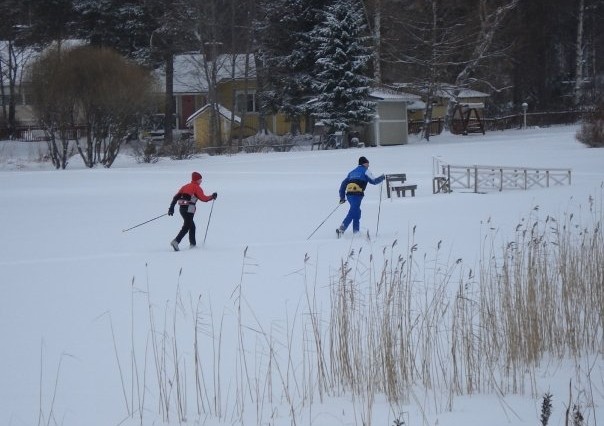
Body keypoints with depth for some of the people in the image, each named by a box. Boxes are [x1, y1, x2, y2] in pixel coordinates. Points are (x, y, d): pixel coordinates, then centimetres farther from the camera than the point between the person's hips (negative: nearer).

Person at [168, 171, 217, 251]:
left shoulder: (186, 186, 19)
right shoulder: (196, 187, -1)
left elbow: (176, 197, 12)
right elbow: (203, 198, -6)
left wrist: (171, 207, 10)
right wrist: (212, 196, 10)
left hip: (182, 208, 8)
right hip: (189, 209, -8)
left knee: (192, 226, 19)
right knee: (186, 227, -11)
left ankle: (193, 244, 22)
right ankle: (176, 241, -26)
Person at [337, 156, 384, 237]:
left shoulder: (352, 172, 27)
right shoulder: (365, 171, 9)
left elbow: (343, 184, 23)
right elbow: (373, 181, 6)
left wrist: (342, 197, 24)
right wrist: (382, 178, 24)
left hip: (349, 194, 7)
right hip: (357, 194, -7)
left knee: (357, 212, 17)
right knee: (352, 213, -12)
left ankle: (356, 232, 13)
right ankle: (341, 229, -25)